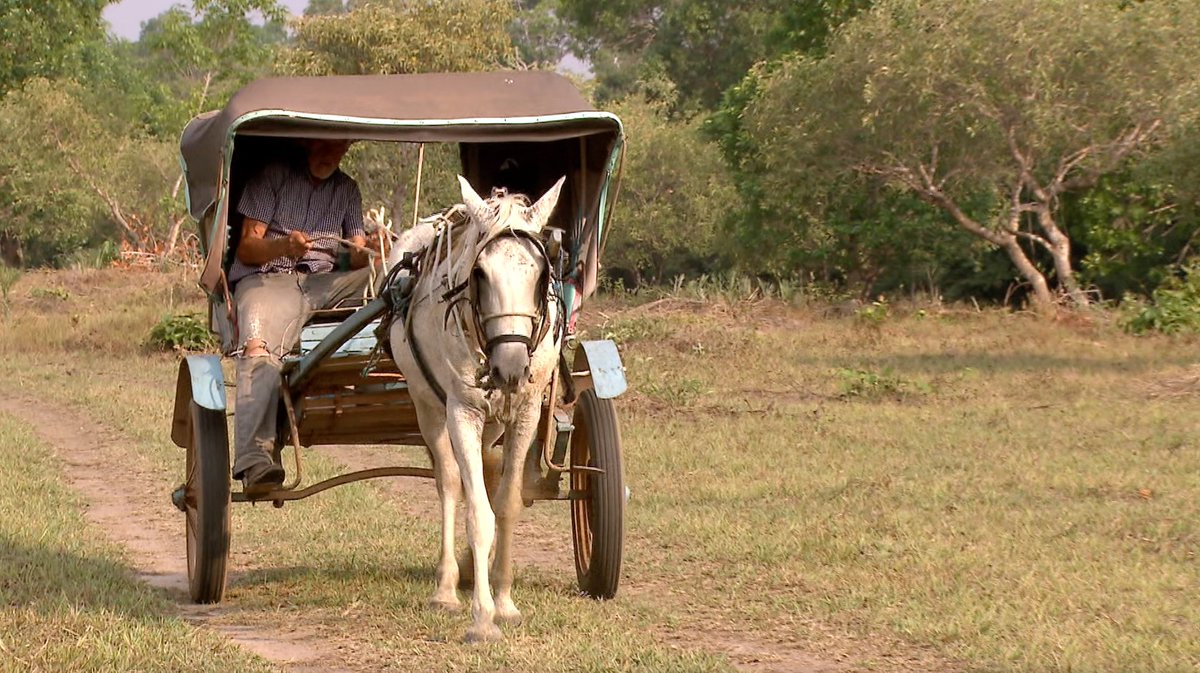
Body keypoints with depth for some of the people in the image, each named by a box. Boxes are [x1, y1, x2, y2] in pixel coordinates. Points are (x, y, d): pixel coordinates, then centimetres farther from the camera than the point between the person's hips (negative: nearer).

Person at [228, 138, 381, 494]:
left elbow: (356, 258, 12)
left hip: (324, 284, 5)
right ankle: (254, 458, -50)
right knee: (259, 347, -36)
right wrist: (283, 246, -22)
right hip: (265, 279, -5)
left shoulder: (347, 190, 22)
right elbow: (246, 248, 1)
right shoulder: (272, 177, 9)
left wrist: (369, 252, -14)